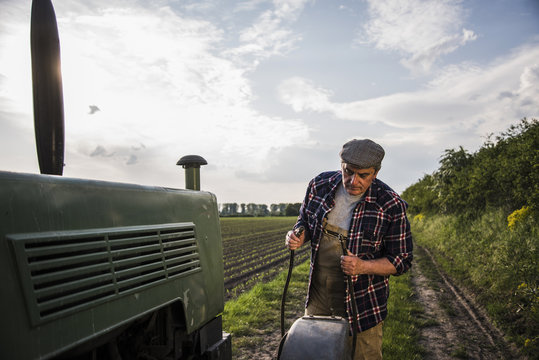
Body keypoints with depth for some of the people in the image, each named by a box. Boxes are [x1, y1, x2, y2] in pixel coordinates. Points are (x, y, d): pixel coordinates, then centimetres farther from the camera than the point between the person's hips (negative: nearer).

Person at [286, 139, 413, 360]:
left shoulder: (391, 206, -16)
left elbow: (402, 260, -10)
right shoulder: (319, 185, -6)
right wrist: (298, 236, -12)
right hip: (318, 296, 4)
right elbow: (305, 221, 11)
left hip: (360, 301, -3)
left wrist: (363, 267, -27)